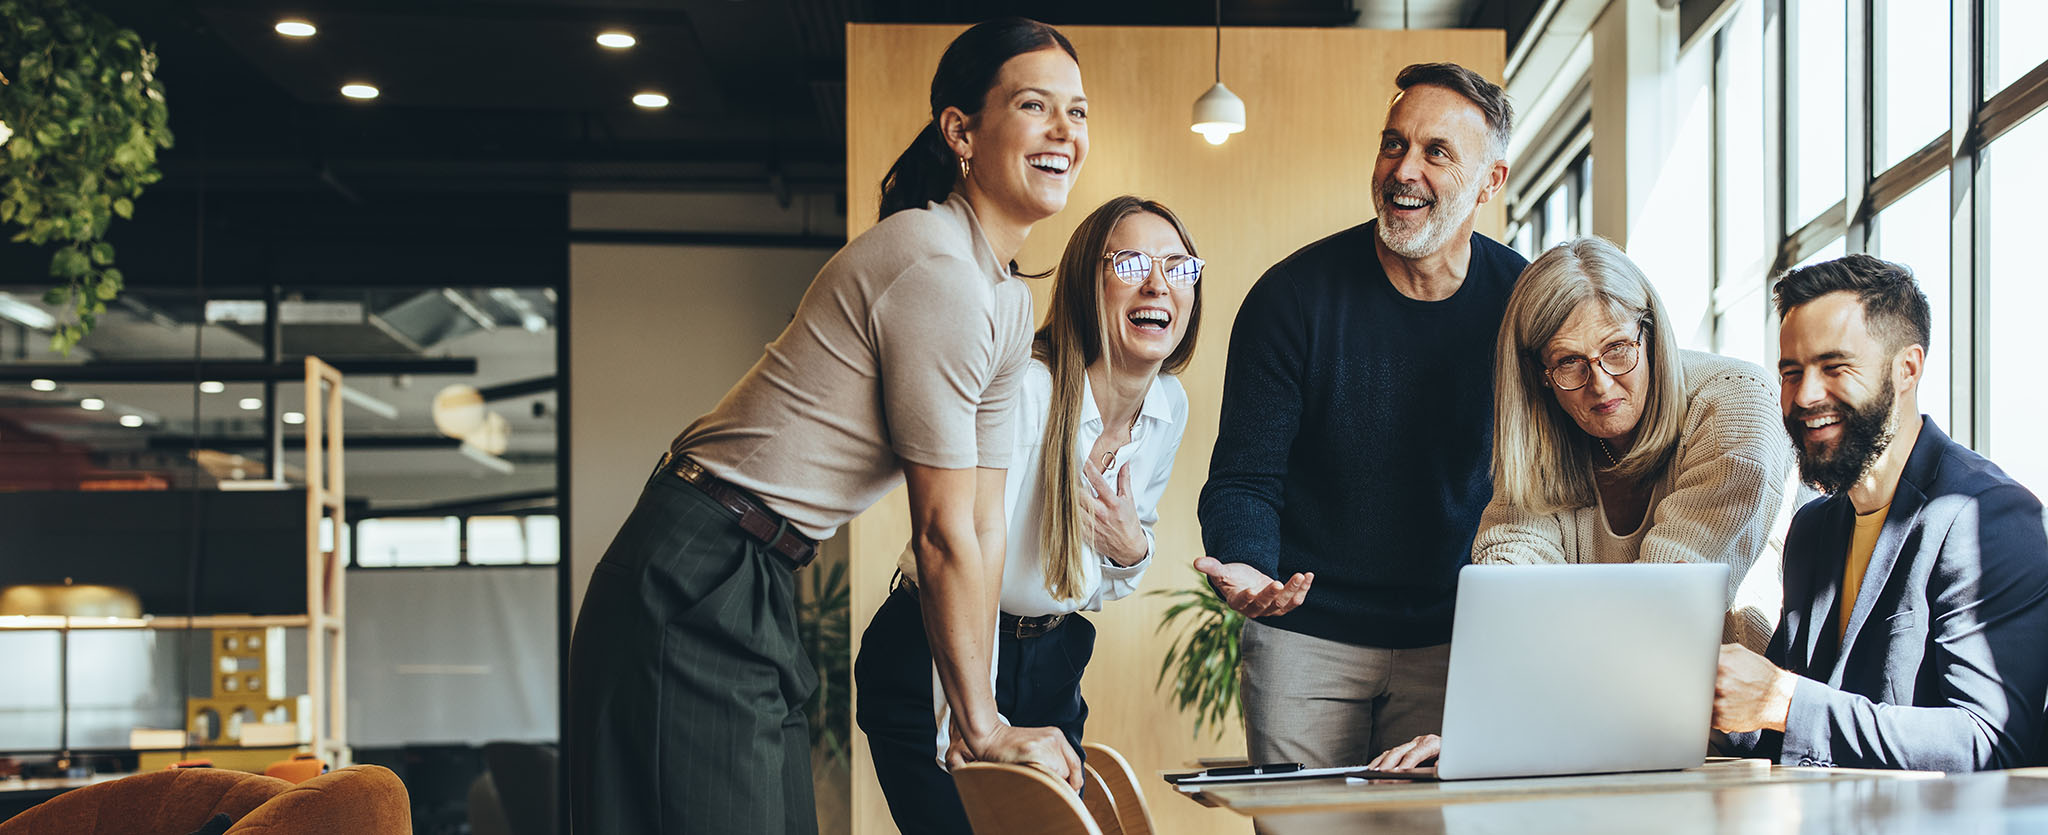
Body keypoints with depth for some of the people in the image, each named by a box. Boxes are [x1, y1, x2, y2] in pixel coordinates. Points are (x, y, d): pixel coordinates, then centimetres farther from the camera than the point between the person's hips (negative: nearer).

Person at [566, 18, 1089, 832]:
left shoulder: (1009, 303, 11)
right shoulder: (933, 270, -19)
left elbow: (985, 525, 12)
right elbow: (943, 533, -16)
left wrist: (975, 719, 9)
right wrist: (983, 731, -7)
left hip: (761, 591, 10)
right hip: (697, 586, -10)